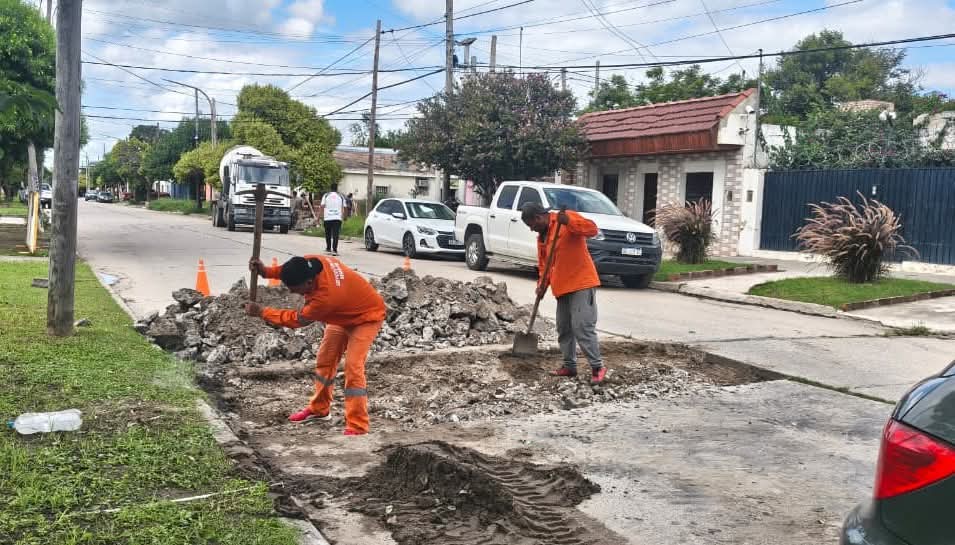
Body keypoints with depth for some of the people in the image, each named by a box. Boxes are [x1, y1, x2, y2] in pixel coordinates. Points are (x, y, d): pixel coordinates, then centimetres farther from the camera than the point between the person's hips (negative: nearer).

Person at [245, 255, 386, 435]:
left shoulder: (325, 297, -41)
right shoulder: (310, 263, -23)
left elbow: (296, 319, -26)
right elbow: (293, 271, 2)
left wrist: (261, 312, -17)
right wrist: (266, 271, -16)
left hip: (367, 315, -9)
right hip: (344, 313, 9)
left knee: (353, 366, -19)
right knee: (325, 359, 12)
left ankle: (357, 428, -14)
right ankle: (319, 409, 29)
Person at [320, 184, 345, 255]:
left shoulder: (326, 196, 7)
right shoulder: (341, 197, 9)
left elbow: (322, 206, 2)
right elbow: (343, 208, 9)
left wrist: (322, 216, 7)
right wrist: (343, 216, 22)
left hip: (327, 218, 1)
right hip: (337, 218, -1)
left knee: (328, 234, 15)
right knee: (335, 234, -6)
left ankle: (328, 249, 25)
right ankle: (334, 250, -16)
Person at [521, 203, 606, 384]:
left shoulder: (568, 217, -9)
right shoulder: (542, 237, 15)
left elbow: (592, 229, -22)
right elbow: (543, 264, 19)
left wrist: (569, 221, -35)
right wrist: (542, 284, 3)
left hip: (582, 284, -9)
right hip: (562, 288, 9)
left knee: (582, 327, -13)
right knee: (564, 329, 12)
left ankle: (597, 367, -6)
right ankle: (570, 366, 22)